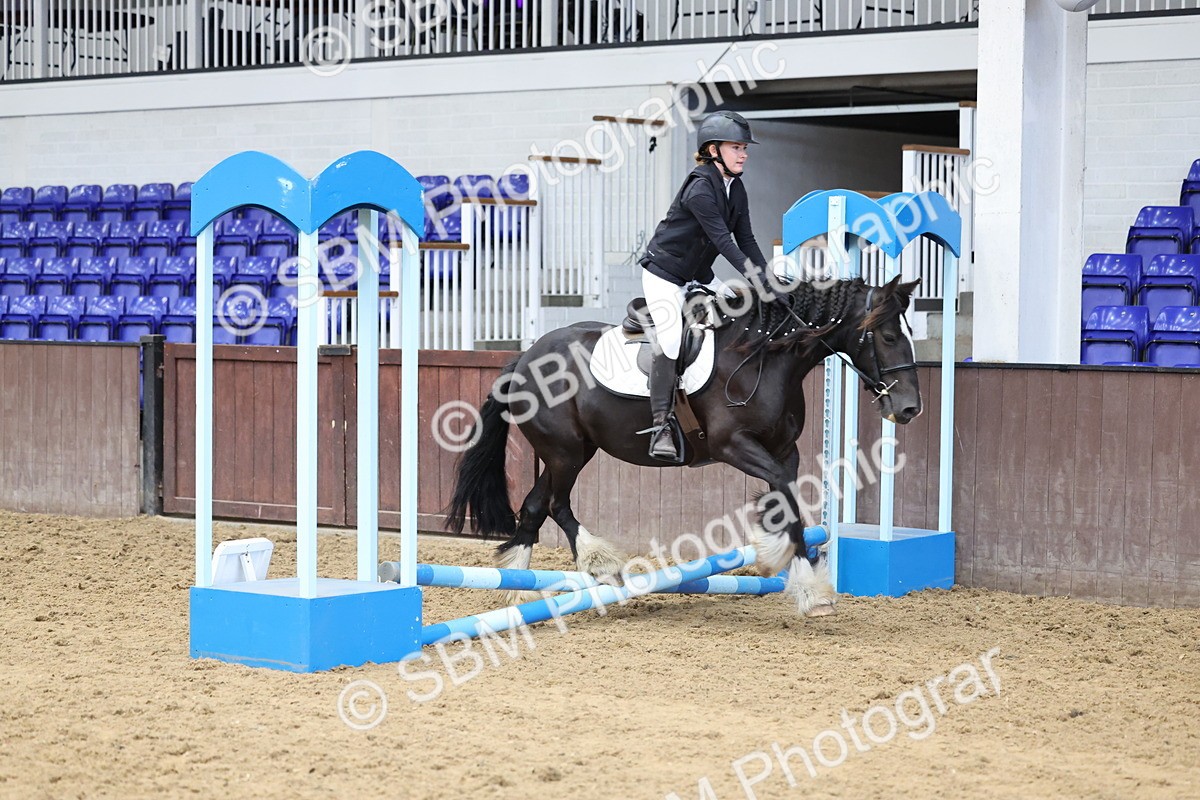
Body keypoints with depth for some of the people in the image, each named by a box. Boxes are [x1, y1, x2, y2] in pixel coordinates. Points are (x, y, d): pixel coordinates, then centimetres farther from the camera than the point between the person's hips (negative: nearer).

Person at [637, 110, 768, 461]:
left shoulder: (736, 190, 4)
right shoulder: (700, 188, -22)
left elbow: (746, 240, 3)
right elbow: (722, 239, -28)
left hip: (698, 275, 9)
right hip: (664, 273, -9)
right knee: (671, 341, -23)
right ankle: (660, 427, -20)